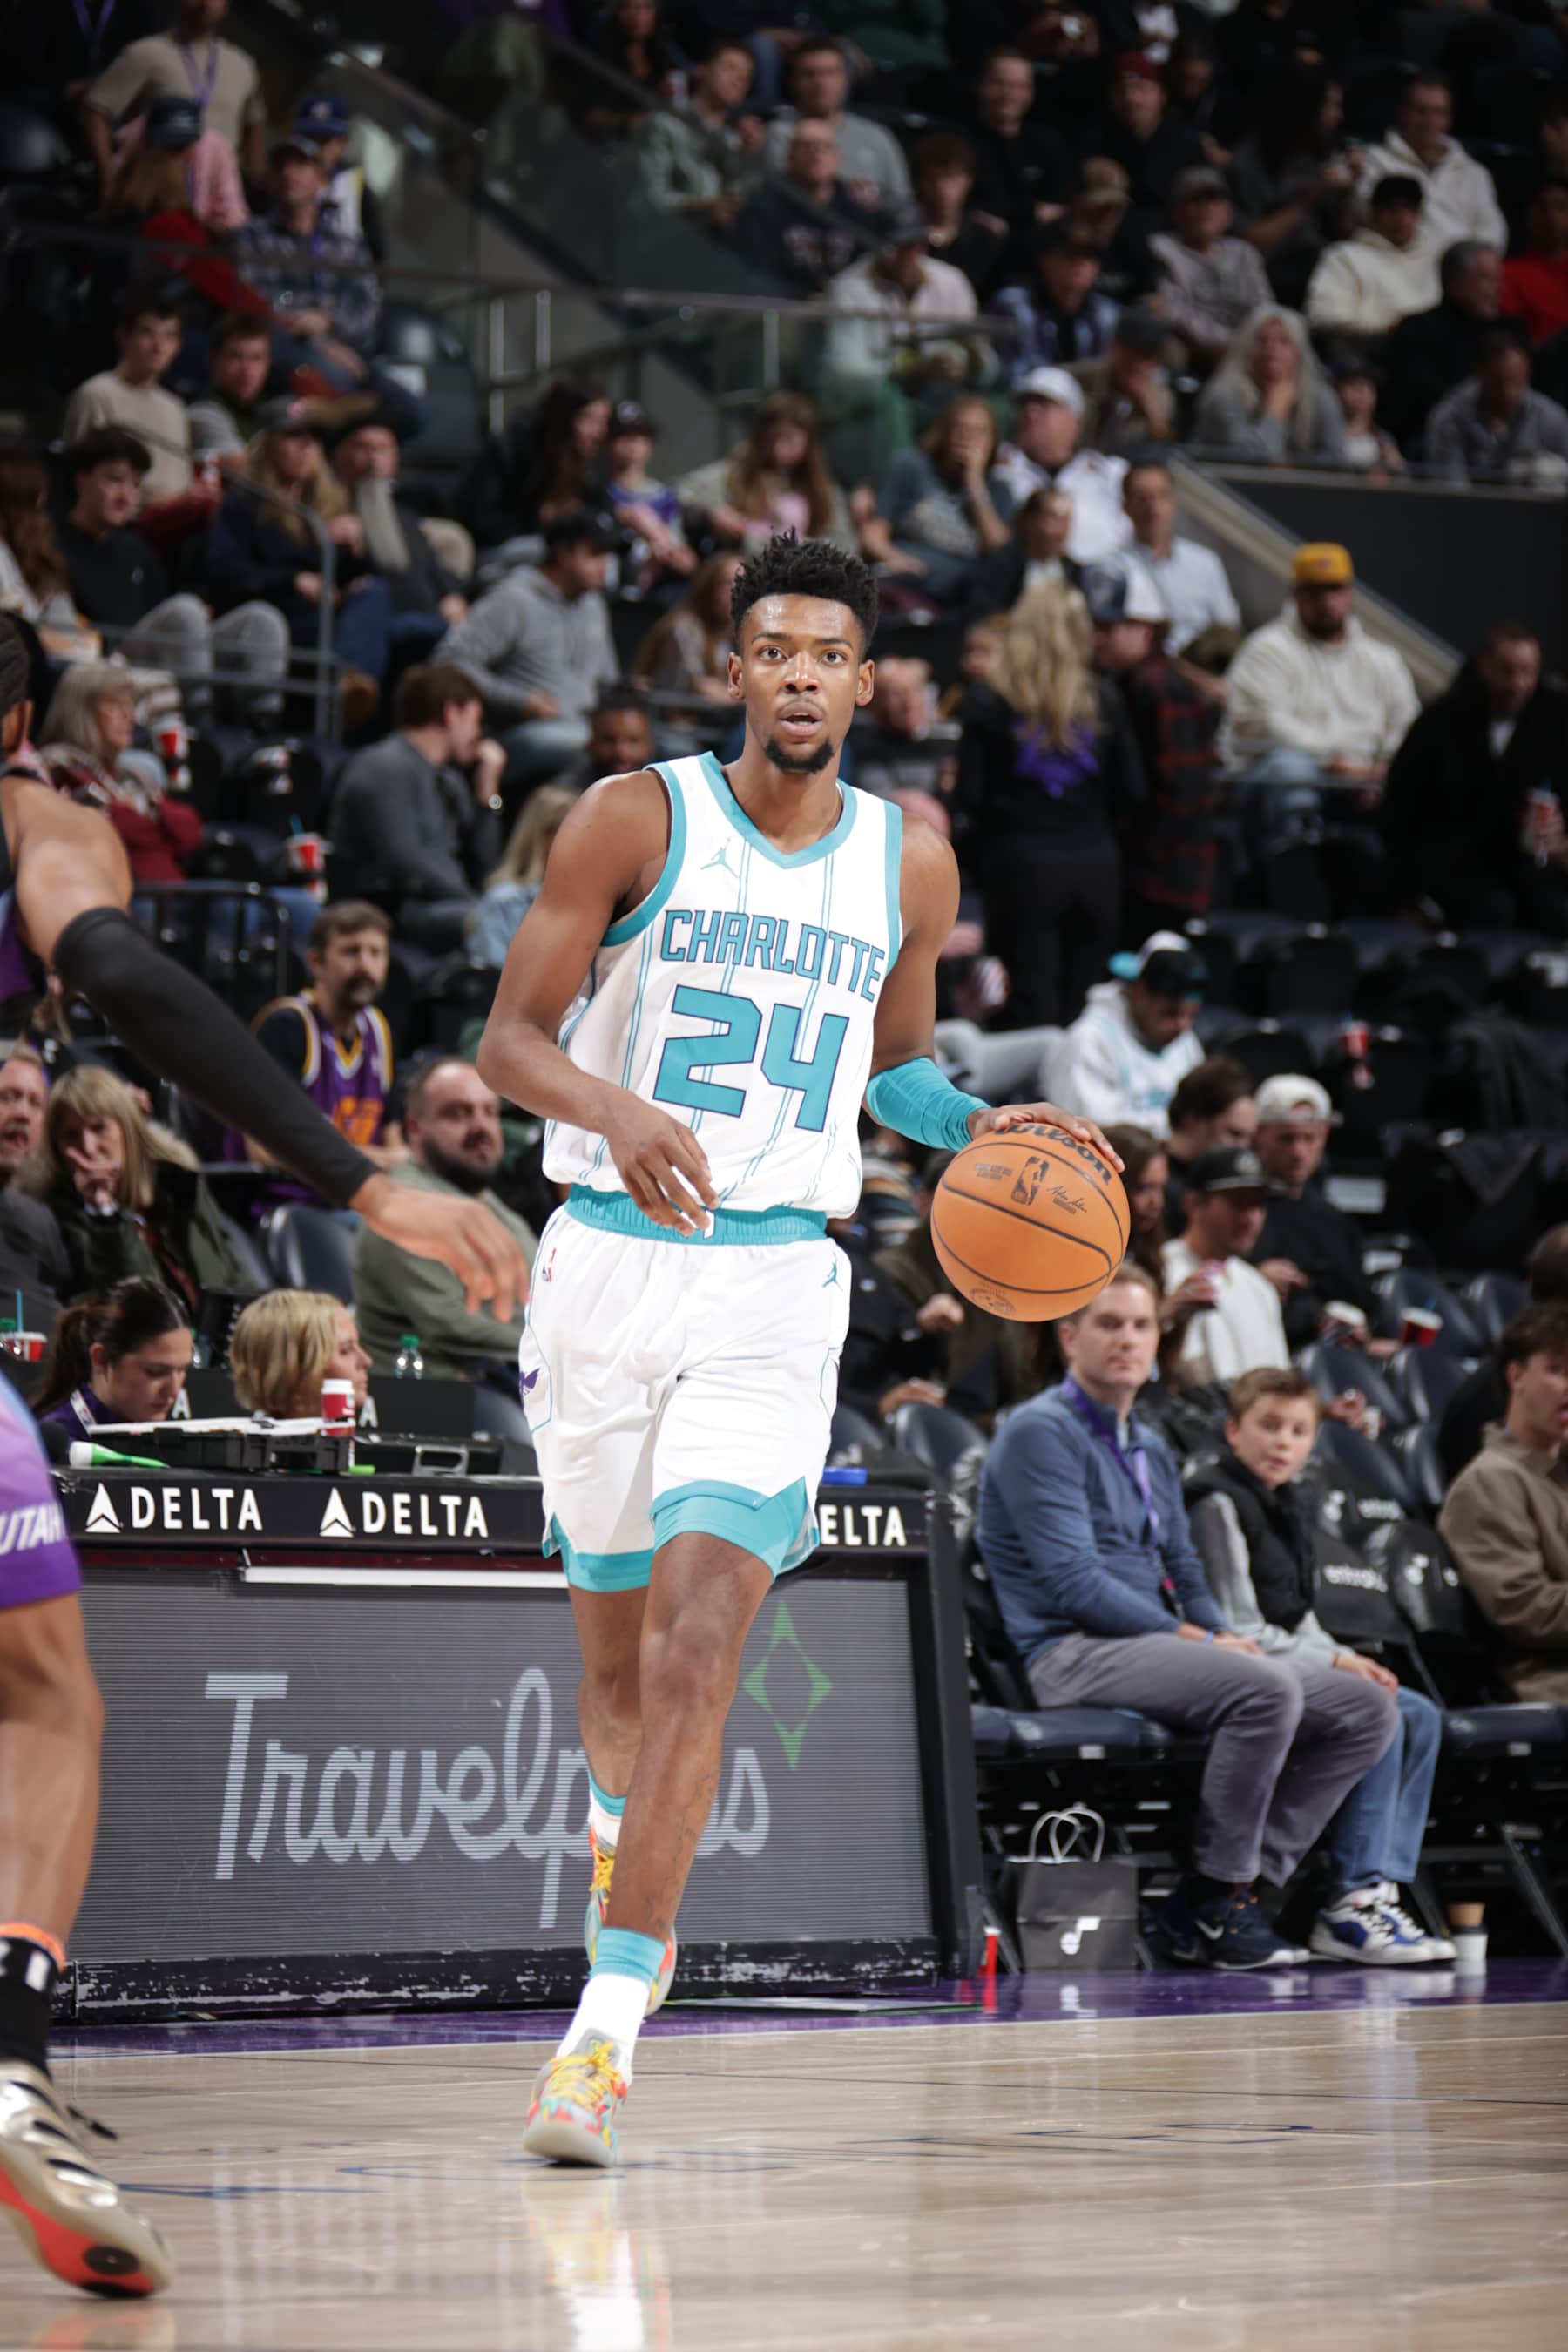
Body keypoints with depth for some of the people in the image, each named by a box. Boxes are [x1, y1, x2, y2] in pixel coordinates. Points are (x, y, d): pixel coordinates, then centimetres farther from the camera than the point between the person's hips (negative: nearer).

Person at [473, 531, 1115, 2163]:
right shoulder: (636, 820, -2)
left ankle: (605, 2026, -20)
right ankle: (627, 1857, 46)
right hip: (609, 1262, 0)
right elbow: (508, 1042, -5)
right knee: (616, 1646, 13)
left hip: (776, 1291, 0)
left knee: (698, 1642, -17)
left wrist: (977, 1123, 1)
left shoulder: (909, 865, 6)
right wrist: (616, 1109, -25)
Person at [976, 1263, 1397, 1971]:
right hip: (1072, 1654, -9)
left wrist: (1225, 1633, 1)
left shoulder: (1150, 1448, 23)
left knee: (1367, 1709, -5)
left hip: (1156, 1645, 9)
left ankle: (1247, 1878, -8)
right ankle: (1215, 1898, -19)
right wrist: (1195, 1639, -16)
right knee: (1266, 1688, -33)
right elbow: (1073, 1582, -15)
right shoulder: (1039, 1433, -6)